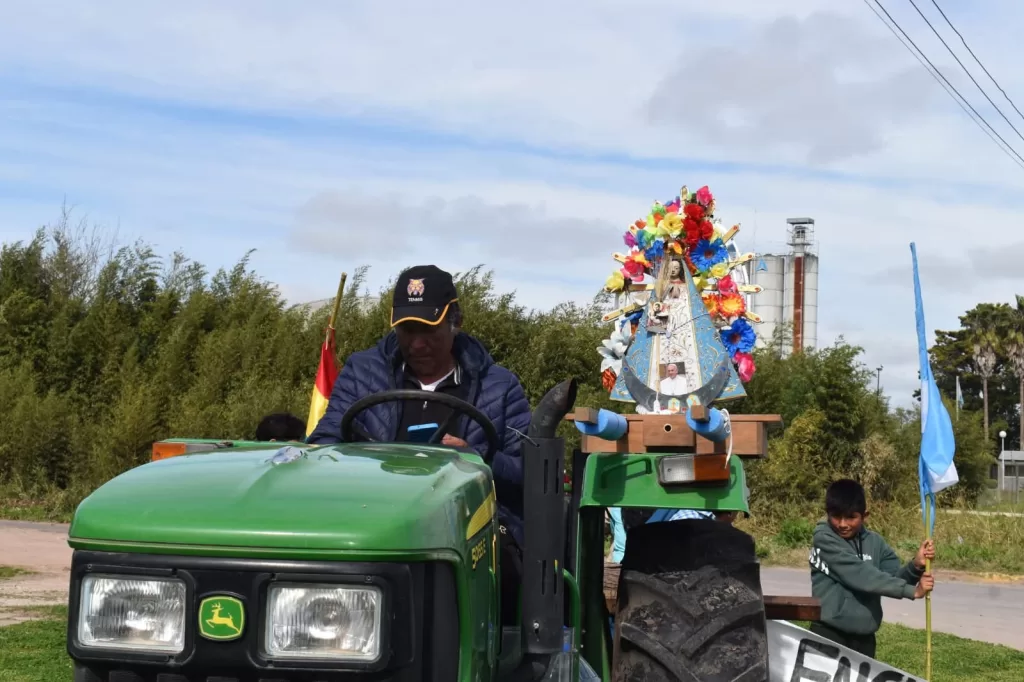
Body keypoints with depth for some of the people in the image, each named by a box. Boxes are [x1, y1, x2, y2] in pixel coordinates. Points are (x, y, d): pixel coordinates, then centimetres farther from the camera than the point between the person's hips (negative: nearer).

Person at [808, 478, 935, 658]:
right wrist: (912, 590, -21)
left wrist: (915, 566, -20)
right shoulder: (825, 539, -12)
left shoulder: (874, 542, 7)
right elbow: (860, 575, -19)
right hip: (829, 635, -6)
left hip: (864, 639, 6)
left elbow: (894, 577, 1)